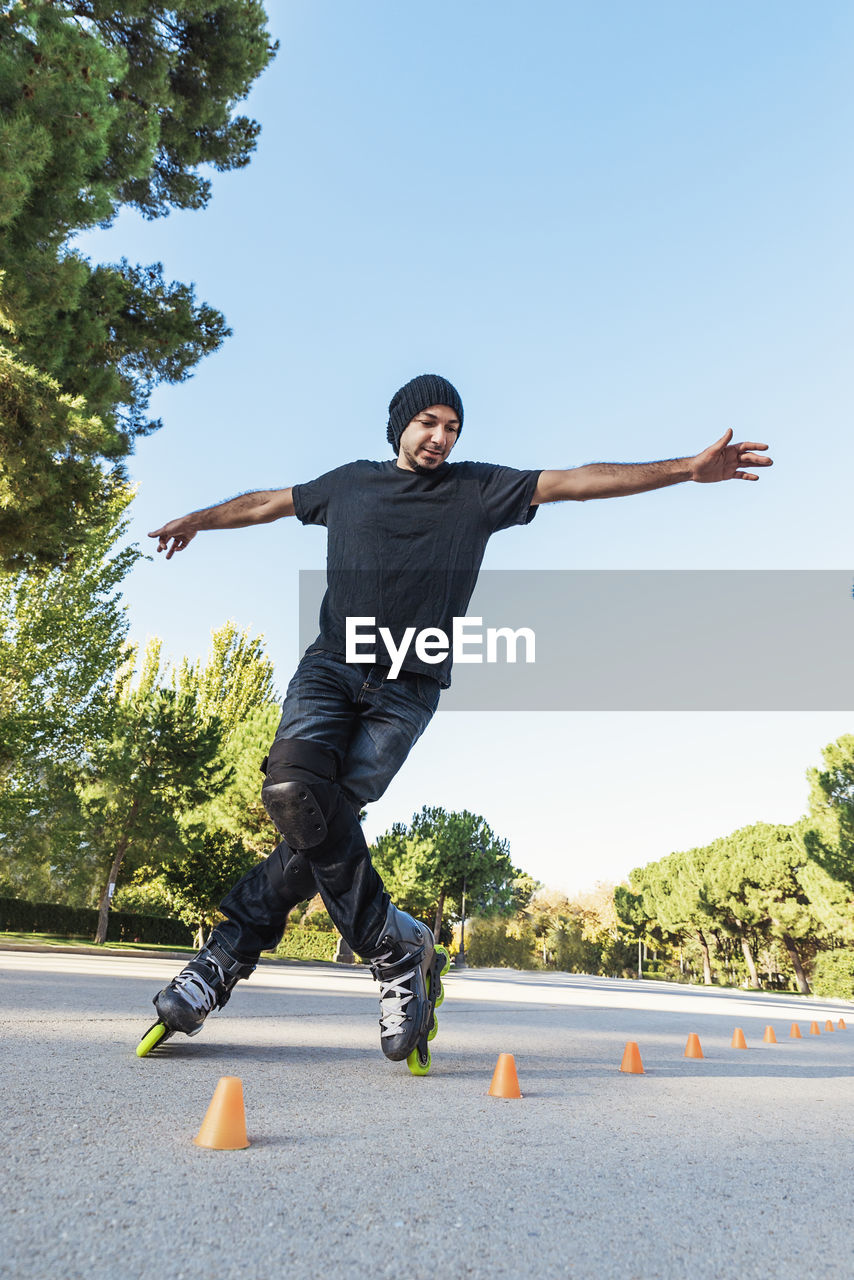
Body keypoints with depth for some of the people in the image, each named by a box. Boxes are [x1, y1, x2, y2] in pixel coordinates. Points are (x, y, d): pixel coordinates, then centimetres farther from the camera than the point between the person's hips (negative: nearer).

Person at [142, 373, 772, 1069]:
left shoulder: (477, 489, 11)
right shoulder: (350, 482, 17)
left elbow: (575, 481, 5)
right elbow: (270, 502, 31)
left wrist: (690, 468, -2)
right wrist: (196, 520, 44)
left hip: (407, 688, -1)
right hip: (331, 665, 2)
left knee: (325, 815, -18)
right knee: (294, 784, -23)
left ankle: (226, 956, 0)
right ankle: (396, 948, -10)